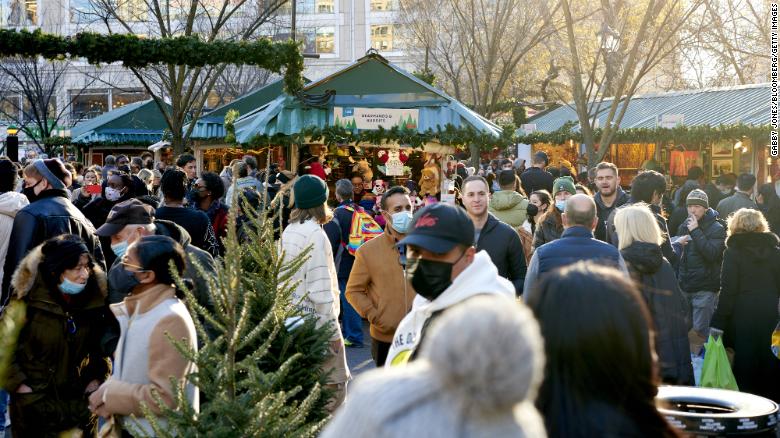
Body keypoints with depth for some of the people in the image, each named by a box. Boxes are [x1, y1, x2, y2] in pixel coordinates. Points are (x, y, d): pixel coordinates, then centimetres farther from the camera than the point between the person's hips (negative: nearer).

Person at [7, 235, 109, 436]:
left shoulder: (93, 299, -3)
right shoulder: (30, 298, -14)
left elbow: (99, 345, 11)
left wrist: (97, 377, 0)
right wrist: (18, 383, -12)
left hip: (75, 397, 3)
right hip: (32, 400, -3)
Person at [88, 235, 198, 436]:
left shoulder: (171, 321, -23)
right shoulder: (141, 308, 8)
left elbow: (165, 397, -25)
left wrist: (109, 395, -16)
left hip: (160, 432, -8)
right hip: (133, 428, 8)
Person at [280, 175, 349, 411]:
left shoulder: (289, 230, 8)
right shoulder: (315, 234, -16)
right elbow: (320, 287, -18)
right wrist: (332, 329, -13)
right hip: (315, 319, -9)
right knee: (333, 384, -4)